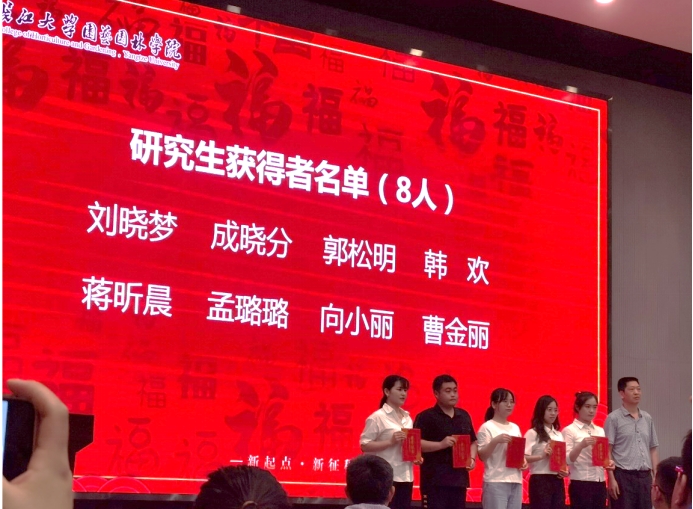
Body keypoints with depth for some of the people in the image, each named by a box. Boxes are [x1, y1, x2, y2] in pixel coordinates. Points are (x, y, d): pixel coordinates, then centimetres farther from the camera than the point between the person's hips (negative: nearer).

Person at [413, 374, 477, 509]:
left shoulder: (464, 416, 15)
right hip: (435, 480, -6)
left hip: (459, 478, 6)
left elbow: (473, 441, 25)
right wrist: (441, 444, -23)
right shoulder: (426, 417, -5)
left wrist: (472, 458, 6)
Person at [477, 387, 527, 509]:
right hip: (495, 482, -7)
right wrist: (495, 441, -22)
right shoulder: (487, 427, -4)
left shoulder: (515, 427, 16)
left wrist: (523, 461, 2)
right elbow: (482, 456, -9)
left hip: (515, 481, 7)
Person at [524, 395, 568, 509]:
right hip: (540, 480, -6)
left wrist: (565, 471, 0)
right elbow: (523, 458, -14)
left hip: (557, 481, 6)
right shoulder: (533, 433, -5)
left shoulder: (559, 435, 16)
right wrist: (542, 456, -26)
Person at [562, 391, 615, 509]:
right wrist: (581, 446, -29)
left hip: (600, 484, 6)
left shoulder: (600, 431, 15)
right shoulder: (569, 430, -3)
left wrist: (608, 463, -4)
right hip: (580, 485, -6)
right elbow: (567, 460, -12)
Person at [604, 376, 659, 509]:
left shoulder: (647, 418, 13)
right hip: (623, 476, -5)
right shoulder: (614, 418, -3)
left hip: (645, 476, 5)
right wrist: (611, 478, -12)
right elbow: (607, 451, -6)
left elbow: (653, 449, 16)